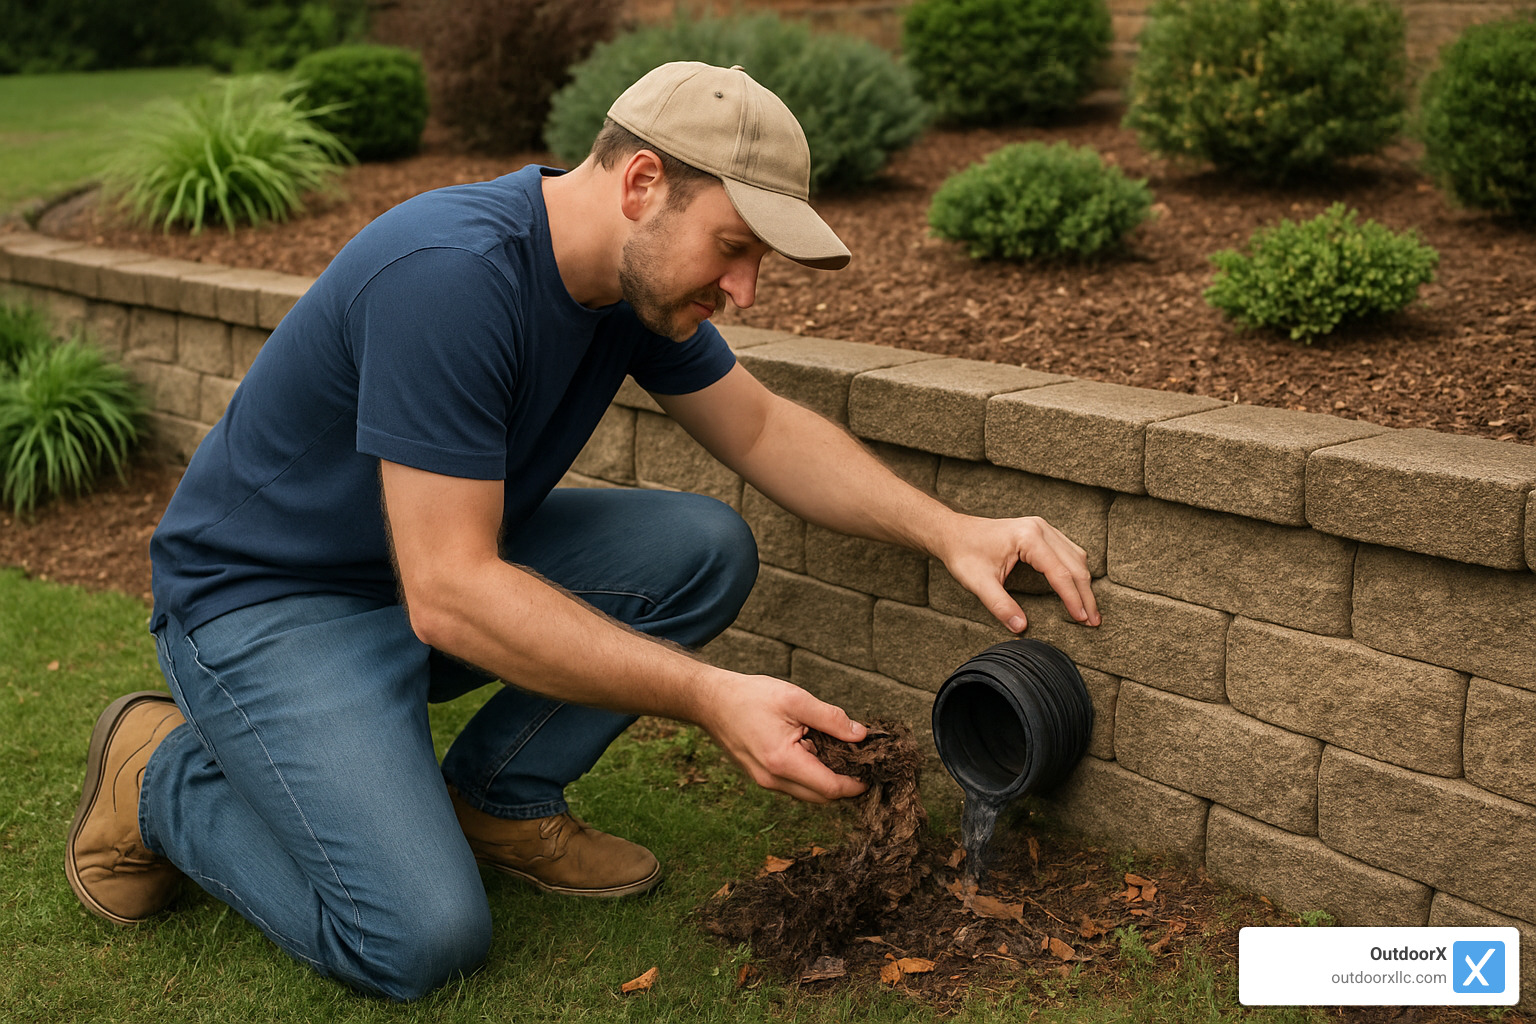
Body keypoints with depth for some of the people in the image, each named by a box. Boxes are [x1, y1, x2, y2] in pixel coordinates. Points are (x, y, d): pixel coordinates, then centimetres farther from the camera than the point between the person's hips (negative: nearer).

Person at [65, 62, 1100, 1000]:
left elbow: (764, 429, 7)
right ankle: (163, 775, 3)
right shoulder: (451, 274, -32)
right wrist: (712, 697, -35)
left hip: (451, 566, 8)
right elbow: (449, 595, -33)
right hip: (265, 600, -8)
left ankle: (496, 797, 5)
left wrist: (947, 528, -8)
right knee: (426, 939, -21)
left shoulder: (637, 271, -5)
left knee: (705, 548, -9)